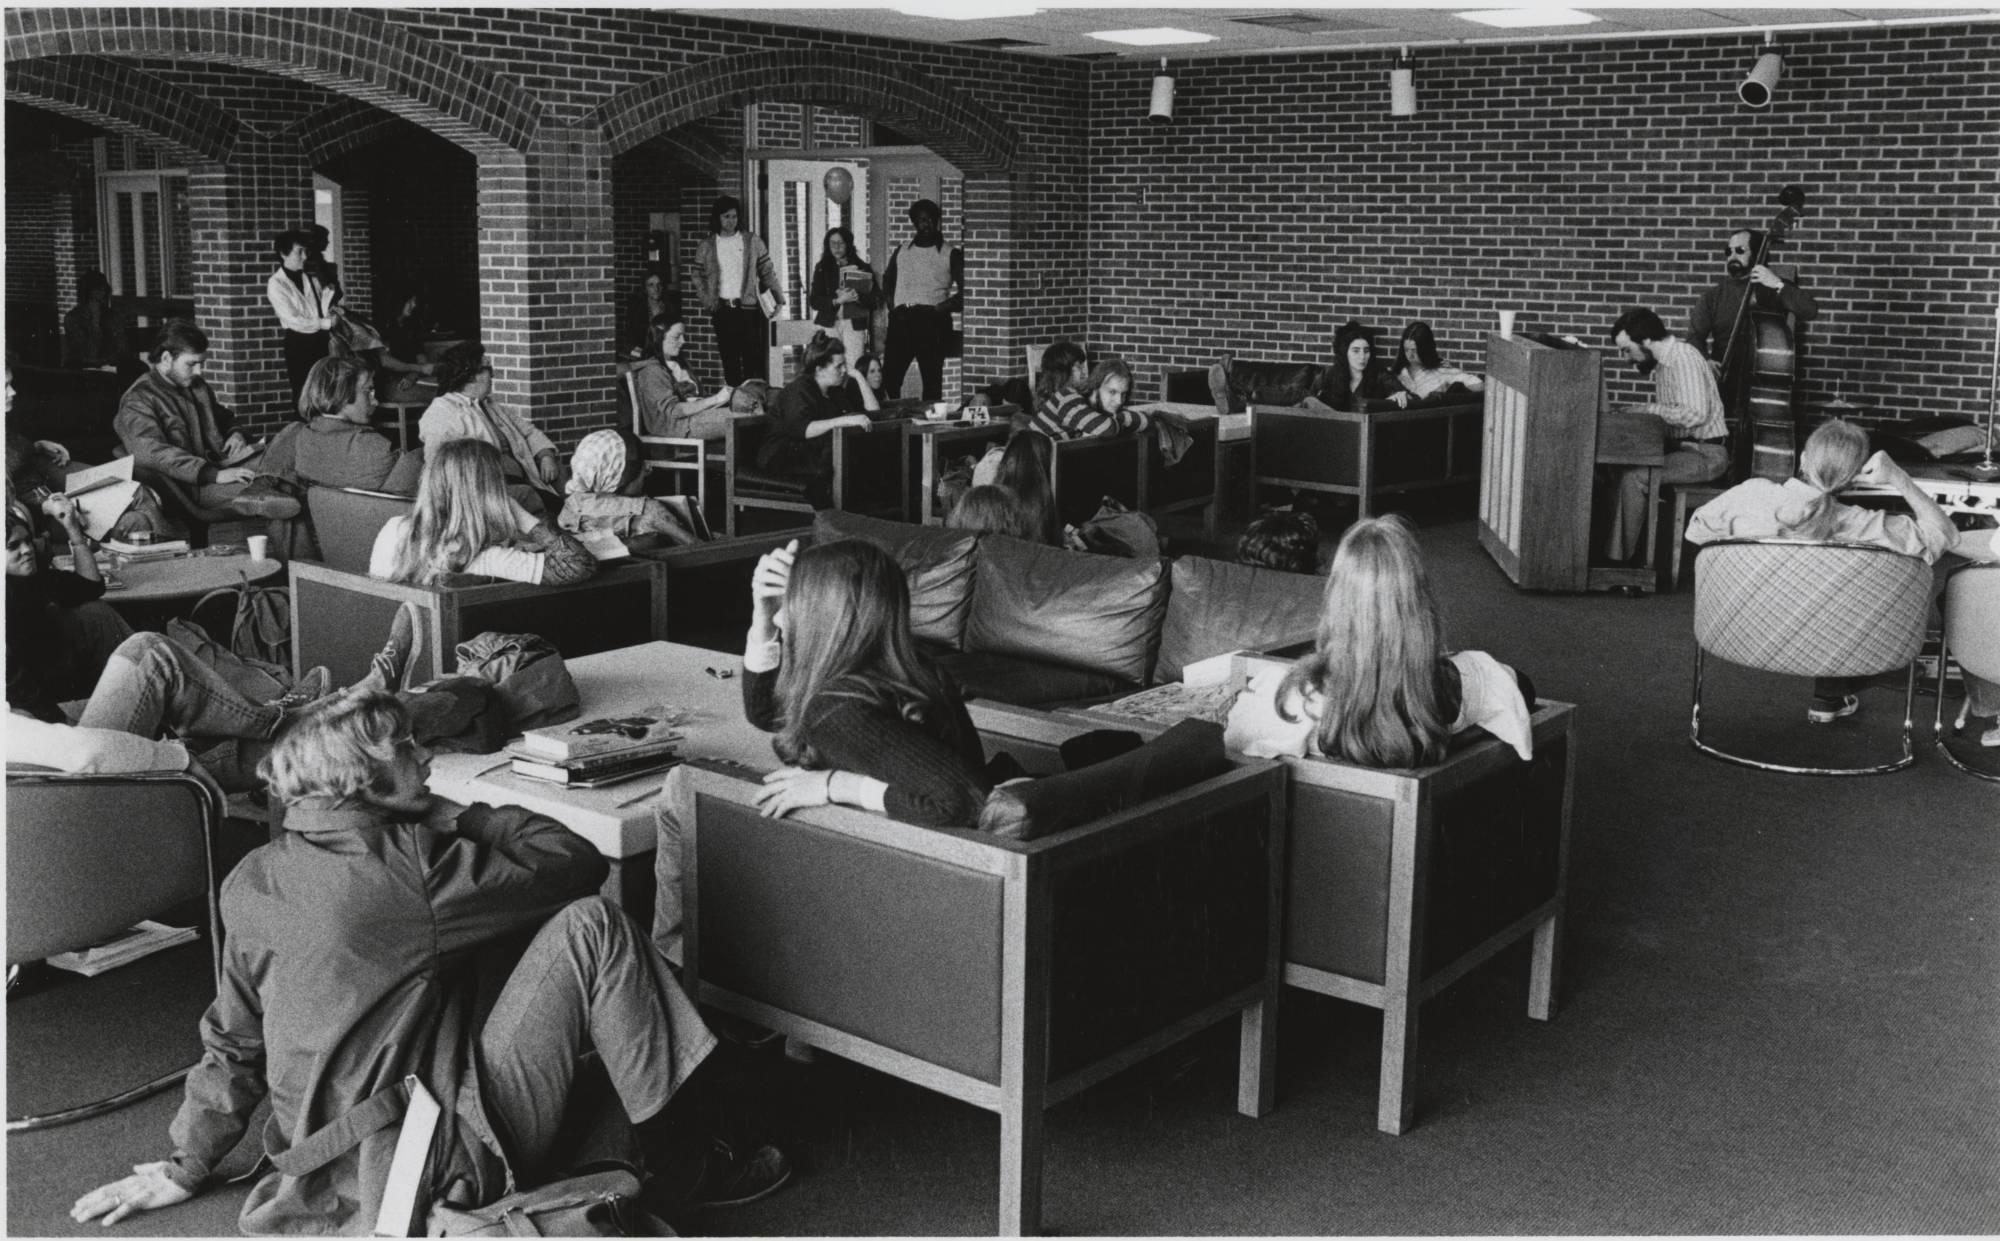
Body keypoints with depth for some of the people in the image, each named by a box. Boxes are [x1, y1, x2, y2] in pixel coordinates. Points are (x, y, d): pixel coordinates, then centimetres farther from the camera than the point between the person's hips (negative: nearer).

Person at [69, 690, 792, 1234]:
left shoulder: (251, 882, 4)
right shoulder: (404, 863, -18)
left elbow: (234, 1042, 12)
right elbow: (577, 862, -11)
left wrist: (189, 1165, 24)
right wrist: (459, 821, 2)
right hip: (448, 1154, -8)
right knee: (589, 925, -6)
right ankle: (677, 1161, 4)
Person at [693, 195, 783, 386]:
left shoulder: (752, 241, 5)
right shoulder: (706, 246, 7)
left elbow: (768, 272, 6)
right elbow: (698, 276, 14)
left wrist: (779, 299, 0)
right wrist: (707, 300, -1)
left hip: (748, 307, -1)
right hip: (722, 309, 1)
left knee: (752, 357, -7)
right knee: (728, 358, 4)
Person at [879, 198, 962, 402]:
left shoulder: (951, 254, 4)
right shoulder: (901, 251, 17)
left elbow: (964, 291, -2)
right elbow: (887, 281, 27)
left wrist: (941, 308, -12)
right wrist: (891, 305, 10)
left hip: (932, 321, -3)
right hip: (901, 320, 4)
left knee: (931, 380, -4)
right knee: (888, 377, -1)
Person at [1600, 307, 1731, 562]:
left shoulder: (1684, 358, -19)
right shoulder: (1666, 359, 11)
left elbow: (1695, 414, -30)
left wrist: (1651, 408, -21)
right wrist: (1640, 411, 3)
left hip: (1705, 454, -10)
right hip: (1682, 446, 10)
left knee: (1633, 478, -23)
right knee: (1616, 466, 0)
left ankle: (1619, 558, -17)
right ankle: (1609, 544, -1)